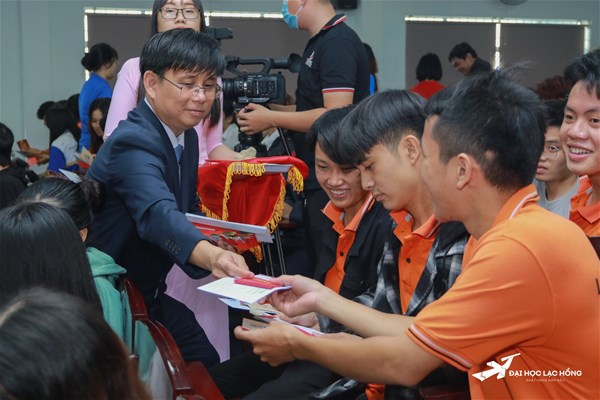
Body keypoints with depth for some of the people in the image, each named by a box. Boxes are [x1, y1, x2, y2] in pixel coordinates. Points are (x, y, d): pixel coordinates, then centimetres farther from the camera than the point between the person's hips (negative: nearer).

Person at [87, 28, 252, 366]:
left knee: (206, 364, 4)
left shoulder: (186, 135, 3)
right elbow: (157, 213, -43)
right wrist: (212, 255, -62)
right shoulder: (134, 142, -25)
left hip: (143, 291, 8)